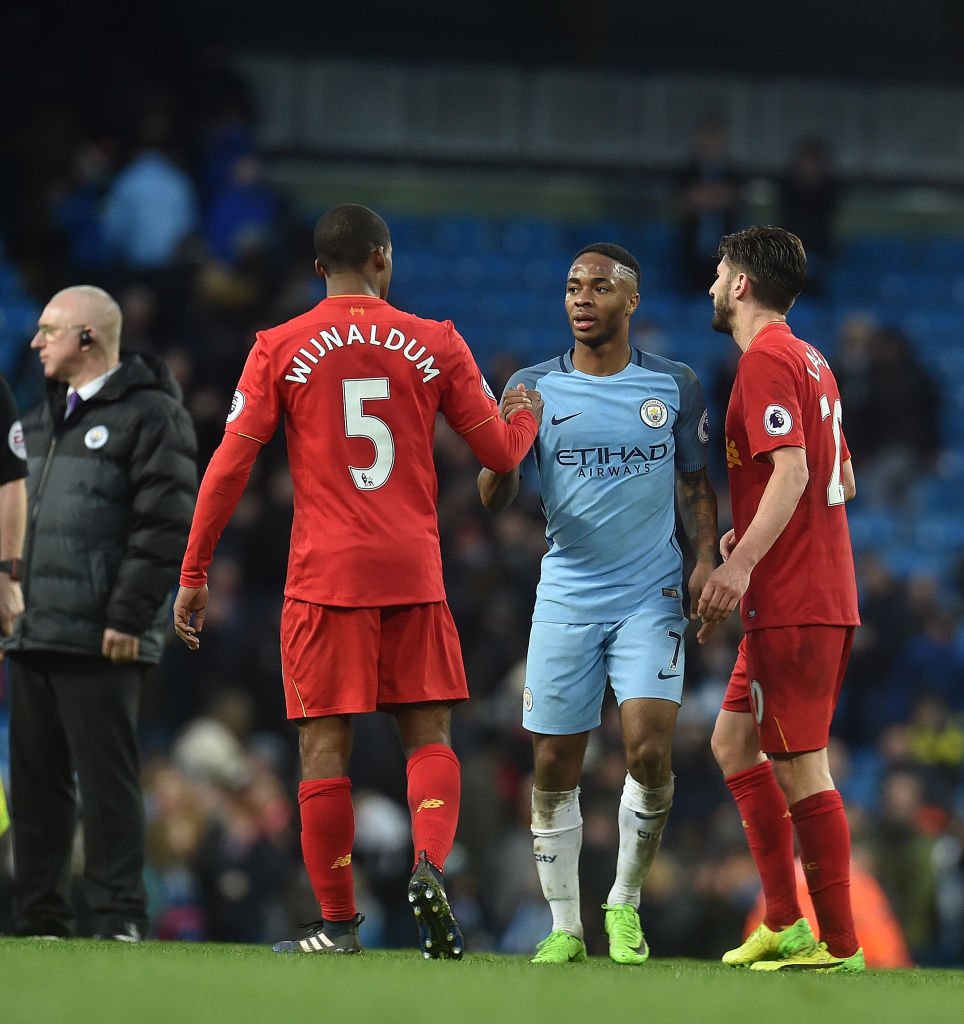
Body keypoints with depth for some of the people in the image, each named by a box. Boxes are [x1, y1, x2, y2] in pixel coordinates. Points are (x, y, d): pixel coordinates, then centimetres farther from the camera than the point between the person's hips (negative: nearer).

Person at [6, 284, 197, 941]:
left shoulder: (150, 414, -5)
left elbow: (166, 525, -13)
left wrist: (128, 616, -17)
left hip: (101, 642, -8)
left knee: (108, 782, -7)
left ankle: (121, 918, -5)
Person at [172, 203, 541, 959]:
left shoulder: (281, 349, 2)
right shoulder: (435, 345, 5)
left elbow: (230, 464, -2)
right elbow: (500, 451, 10)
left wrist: (195, 573, 3)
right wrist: (528, 414, 33)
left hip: (325, 577, -1)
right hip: (415, 573, 1)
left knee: (325, 745, 2)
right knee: (429, 735, 8)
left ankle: (338, 923, 4)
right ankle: (430, 866, -18)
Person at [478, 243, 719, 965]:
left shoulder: (676, 387, 5)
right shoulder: (534, 388, 3)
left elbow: (695, 484, 15)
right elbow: (494, 500, 0)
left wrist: (706, 558, -1)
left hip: (651, 598, -1)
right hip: (567, 599, 1)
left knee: (650, 750, -15)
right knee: (554, 769, 0)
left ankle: (626, 904, 6)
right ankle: (565, 926, 12)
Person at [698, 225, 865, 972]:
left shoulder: (766, 361, -12)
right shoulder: (811, 363, 18)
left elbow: (791, 470, -23)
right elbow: (841, 478, 24)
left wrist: (740, 563, -30)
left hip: (792, 602, -10)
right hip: (824, 595, 10)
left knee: (801, 768, -8)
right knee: (735, 742, 17)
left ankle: (839, 944, -6)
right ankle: (784, 923, 15)